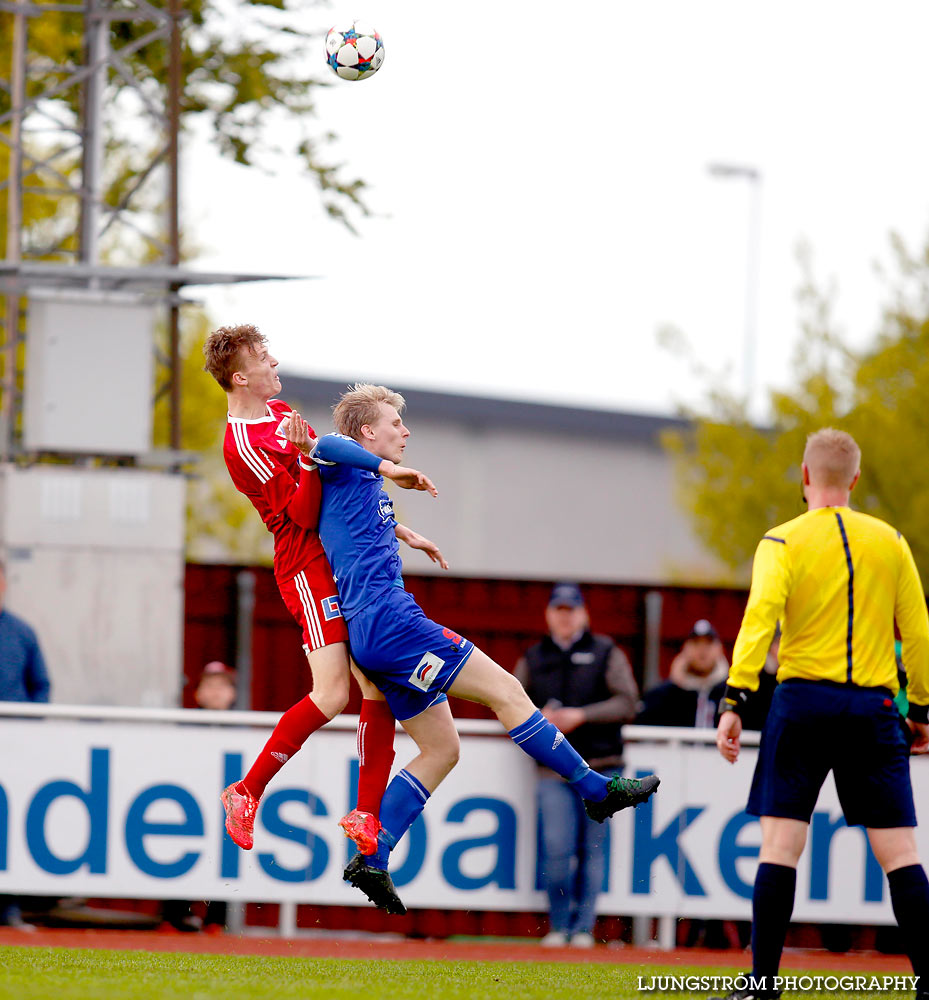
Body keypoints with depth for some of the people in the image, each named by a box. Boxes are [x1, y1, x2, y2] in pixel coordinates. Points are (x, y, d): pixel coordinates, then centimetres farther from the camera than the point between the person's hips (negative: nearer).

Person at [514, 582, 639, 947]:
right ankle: (559, 926, 3)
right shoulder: (533, 659, 15)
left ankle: (584, 927, 9)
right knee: (556, 849, -10)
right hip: (553, 767, 1)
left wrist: (581, 716, -12)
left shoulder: (606, 653, 7)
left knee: (592, 850, 0)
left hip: (599, 768, -1)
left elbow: (626, 703, -2)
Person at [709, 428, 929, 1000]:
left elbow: (759, 620, -13)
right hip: (874, 706, 2)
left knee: (780, 844, -1)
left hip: (804, 700, -2)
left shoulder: (784, 542, 0)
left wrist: (735, 702, -16)